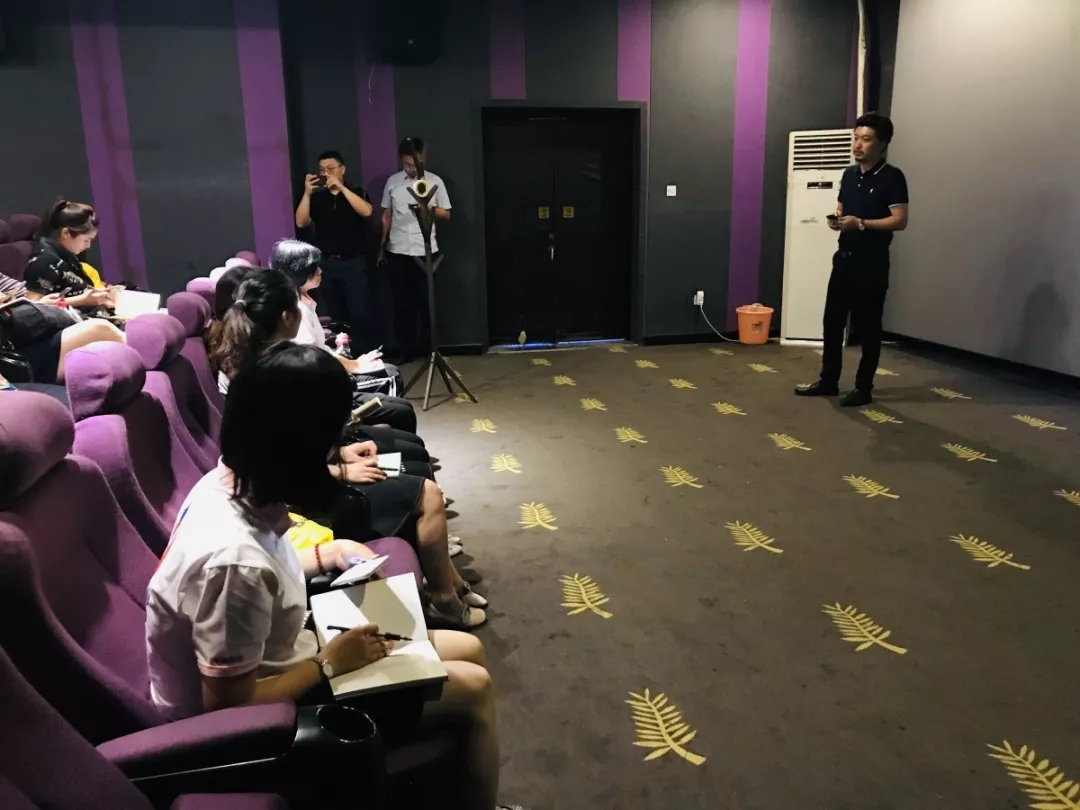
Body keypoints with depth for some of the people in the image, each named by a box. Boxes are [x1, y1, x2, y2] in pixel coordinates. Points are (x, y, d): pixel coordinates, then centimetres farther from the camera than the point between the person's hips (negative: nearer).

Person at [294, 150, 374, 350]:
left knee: (360, 314, -11)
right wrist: (307, 193, -11)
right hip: (327, 264, 3)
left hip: (354, 262, -3)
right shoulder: (316, 198, 11)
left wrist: (340, 187, -18)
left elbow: (366, 211, -15)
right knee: (337, 316, 7)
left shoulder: (356, 192, 6)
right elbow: (301, 222, -2)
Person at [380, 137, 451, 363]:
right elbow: (386, 216, 12)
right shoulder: (392, 182, 6)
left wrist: (430, 209, -16)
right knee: (402, 302, 4)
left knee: (425, 301, 4)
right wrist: (381, 247, 10)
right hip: (397, 251, 1)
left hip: (426, 251, -1)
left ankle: (427, 349, 15)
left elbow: (446, 215, 4)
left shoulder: (435, 181, 1)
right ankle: (404, 349, 12)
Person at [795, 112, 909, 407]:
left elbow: (900, 220, -16)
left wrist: (860, 223, -25)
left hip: (872, 263, -7)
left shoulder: (892, 177, -9)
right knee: (832, 320, 9)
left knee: (867, 326, 1)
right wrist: (837, 220, 0)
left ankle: (864, 388, 11)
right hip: (844, 258, 7)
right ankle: (828, 381, 20)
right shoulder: (849, 174, 12)